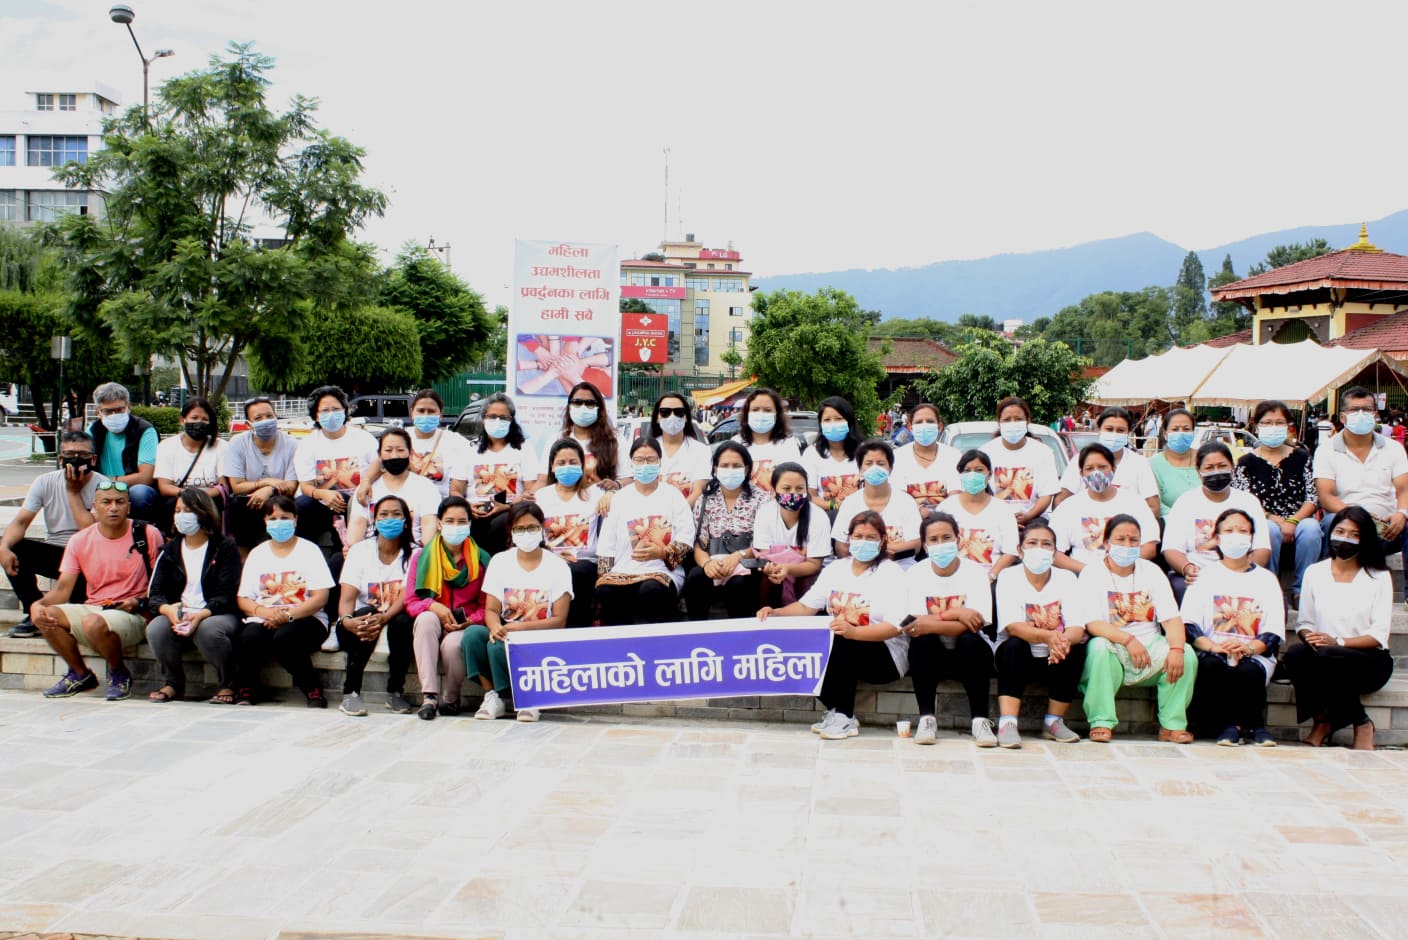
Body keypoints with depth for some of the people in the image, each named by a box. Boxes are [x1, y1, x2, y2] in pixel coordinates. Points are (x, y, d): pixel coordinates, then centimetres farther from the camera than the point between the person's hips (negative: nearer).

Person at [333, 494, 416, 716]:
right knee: (367, 614, -33)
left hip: (396, 618, 0)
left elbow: (406, 596, -18)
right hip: (359, 624, 0)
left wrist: (384, 618, -39)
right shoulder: (360, 550, -1)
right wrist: (347, 620, -36)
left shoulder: (413, 554, -2)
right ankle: (351, 691, -26)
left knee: (402, 622, -34)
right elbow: (346, 598, -12)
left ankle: (395, 691, -15)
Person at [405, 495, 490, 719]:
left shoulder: (481, 559, 5)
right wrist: (433, 606, -20)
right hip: (430, 627, 1)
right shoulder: (422, 557, 7)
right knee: (426, 618, -34)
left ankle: (451, 698, -5)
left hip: (465, 628, -1)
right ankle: (429, 695, -37)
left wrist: (470, 621, -18)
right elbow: (411, 602, 1)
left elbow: (486, 606, 3)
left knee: (453, 644, -36)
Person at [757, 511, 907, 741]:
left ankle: (845, 718, -21)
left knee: (839, 643, -34)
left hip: (885, 657, -6)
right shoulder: (836, 569, 10)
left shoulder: (891, 573, -8)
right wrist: (776, 613, -11)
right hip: (839, 653, 6)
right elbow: (806, 606, 9)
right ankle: (835, 710, -5)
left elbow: (894, 627, -20)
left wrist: (853, 631, -37)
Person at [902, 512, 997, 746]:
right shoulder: (915, 574, -4)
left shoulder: (975, 572, -8)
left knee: (971, 641, -32)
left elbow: (975, 624, -20)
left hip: (967, 655, -1)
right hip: (932, 656, 1)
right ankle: (926, 719, -22)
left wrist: (933, 623, -31)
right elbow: (915, 623, -15)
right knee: (921, 640, -30)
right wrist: (955, 614, -23)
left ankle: (980, 720, -24)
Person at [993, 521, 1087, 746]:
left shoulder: (1066, 578, -3)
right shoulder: (1009, 577, -10)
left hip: (1053, 658, 2)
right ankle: (1007, 723, -33)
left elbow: (1077, 627, -16)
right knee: (1014, 645, -32)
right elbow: (1012, 626, -23)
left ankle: (1054, 722, -12)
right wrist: (1047, 636, -42)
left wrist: (1064, 640, -41)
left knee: (1075, 649, -27)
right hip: (1021, 655, -2)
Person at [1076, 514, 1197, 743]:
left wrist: (1176, 649, -22)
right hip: (1113, 649, -3)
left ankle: (1172, 725, -11)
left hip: (1150, 648, 3)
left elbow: (1171, 618, -1)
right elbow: (1092, 624, -15)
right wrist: (1128, 640, -31)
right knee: (1099, 647, -36)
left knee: (1187, 655, -22)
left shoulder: (1152, 572, 9)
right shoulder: (1092, 574, -2)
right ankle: (1101, 723, -26)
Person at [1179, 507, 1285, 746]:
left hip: (1254, 654, 0)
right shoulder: (1206, 575, 14)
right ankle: (1227, 724, -20)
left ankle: (1255, 724, -11)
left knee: (1249, 671, -34)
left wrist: (1248, 648, -17)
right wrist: (1213, 646, -18)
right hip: (1213, 650, 0)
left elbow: (1274, 631, 4)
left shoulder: (1266, 579, 16)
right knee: (1211, 665, -35)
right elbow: (1188, 623, 1)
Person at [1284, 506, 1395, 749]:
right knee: (1295, 654, -32)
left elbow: (1379, 636, -5)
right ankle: (1321, 720, -11)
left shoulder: (1378, 577, 3)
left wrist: (1338, 642, -21)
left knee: (1325, 656, -35)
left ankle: (1362, 725, -12)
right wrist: (1309, 636, -15)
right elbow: (1303, 622, 9)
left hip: (1369, 661, -2)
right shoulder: (1314, 572, 11)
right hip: (1324, 654, 2)